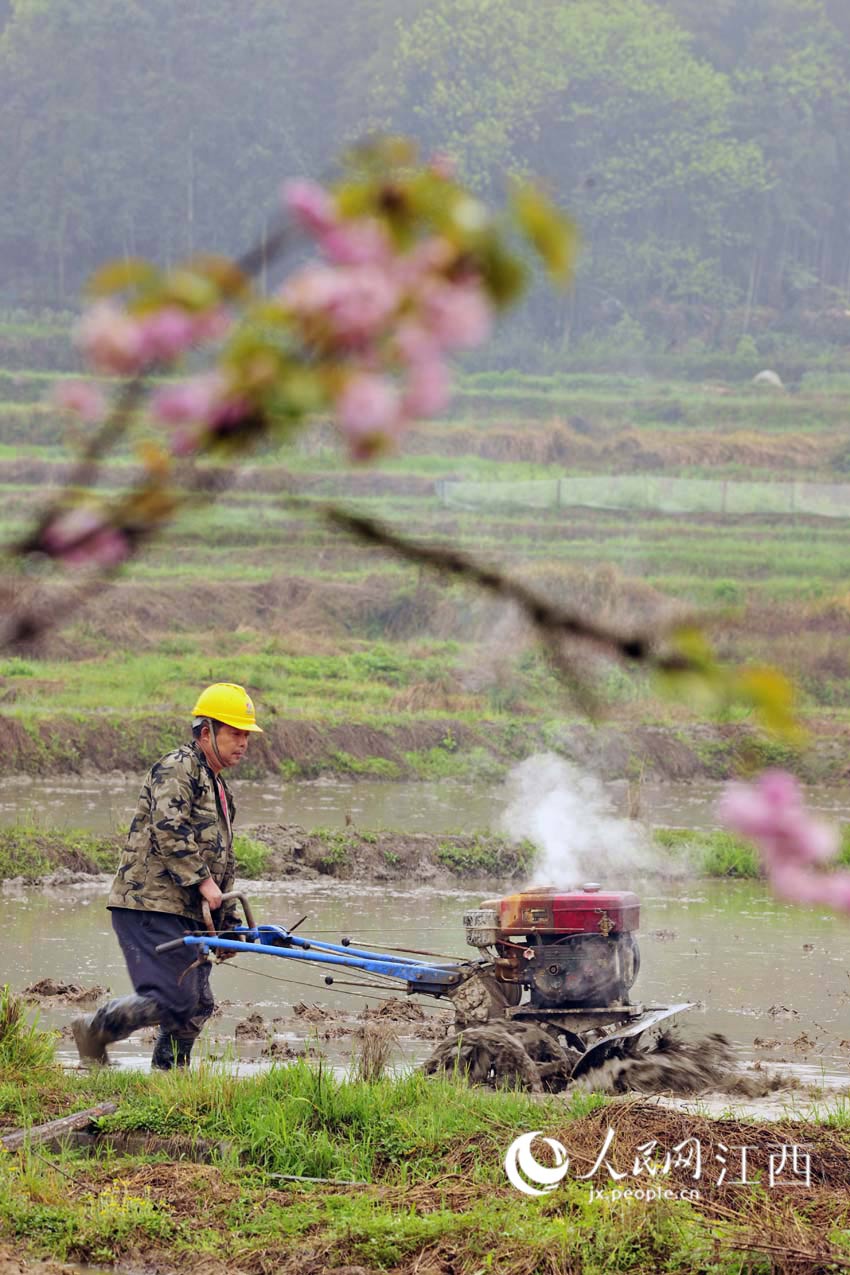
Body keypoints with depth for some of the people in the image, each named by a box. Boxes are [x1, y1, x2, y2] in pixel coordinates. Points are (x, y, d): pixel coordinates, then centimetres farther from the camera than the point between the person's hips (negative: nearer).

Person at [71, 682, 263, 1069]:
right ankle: (94, 1030, 3)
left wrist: (227, 923, 26)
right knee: (172, 1000, -15)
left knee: (197, 1007, 7)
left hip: (185, 913, 10)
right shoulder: (177, 769, -8)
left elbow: (223, 861, 29)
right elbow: (168, 830, -22)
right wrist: (202, 880, -21)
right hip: (149, 906, -10)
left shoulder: (219, 790, 24)